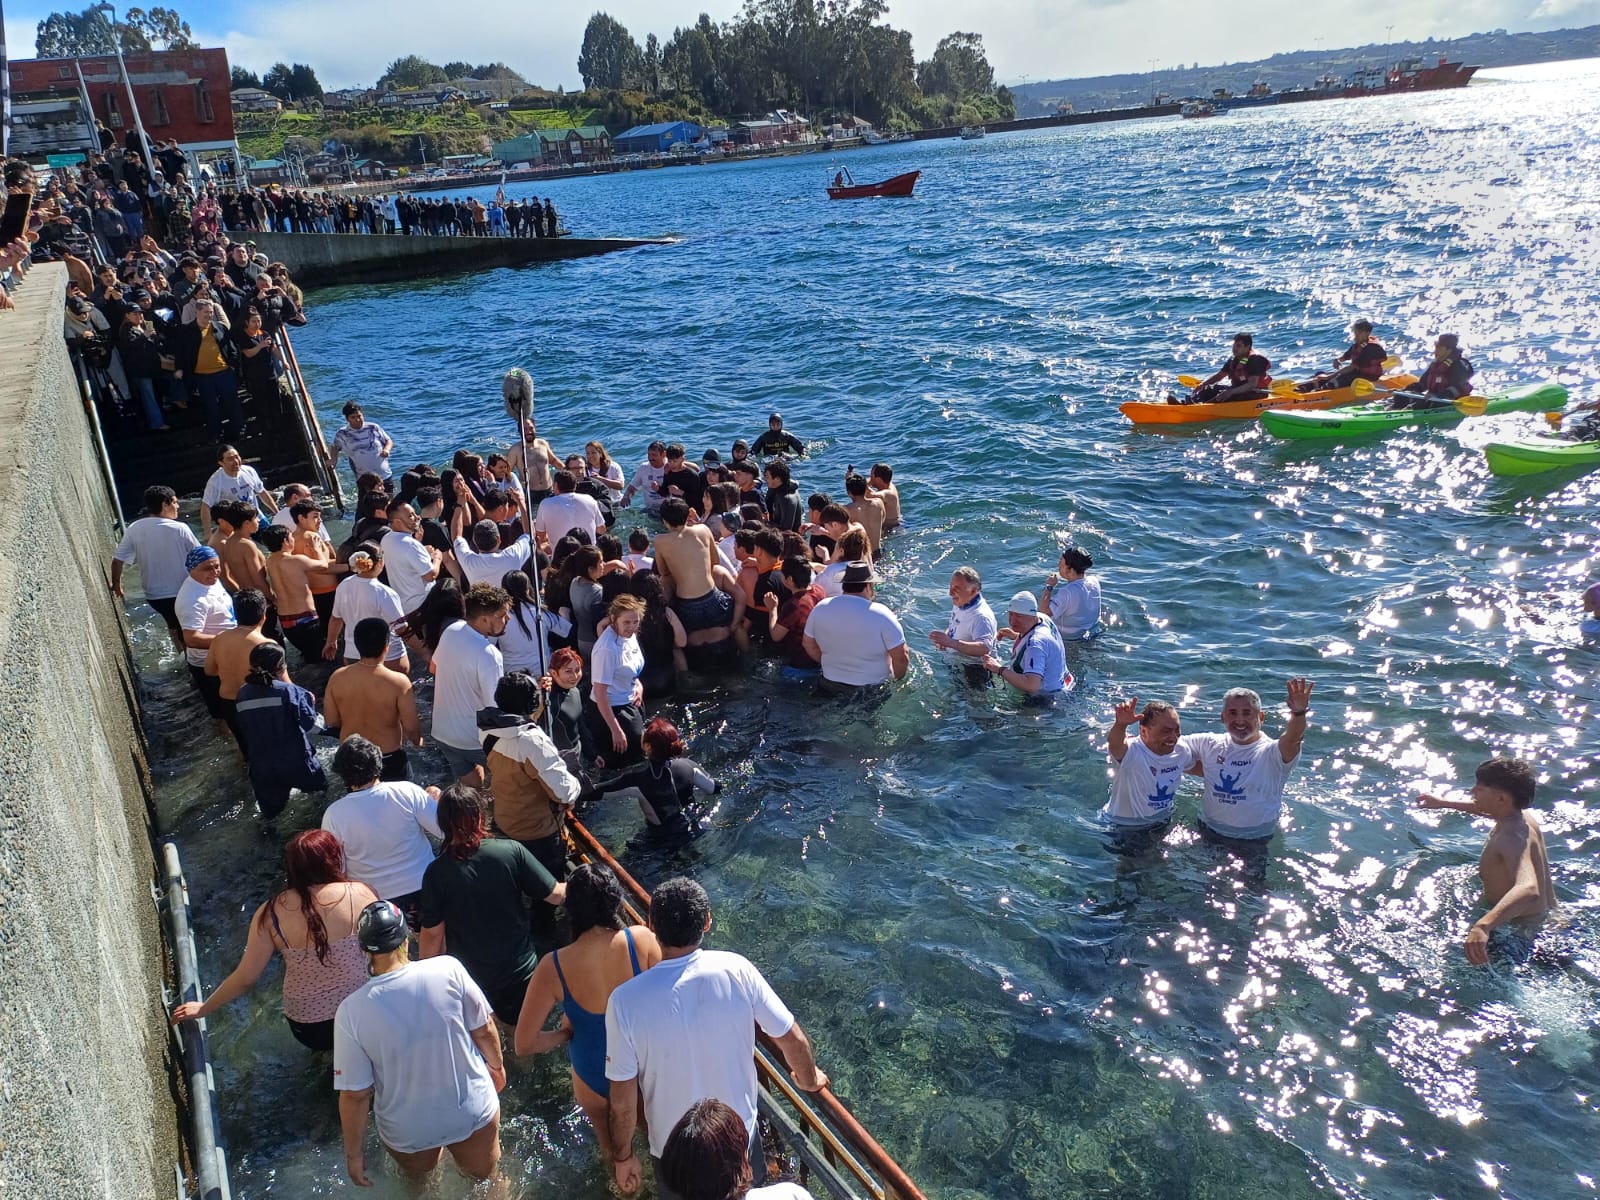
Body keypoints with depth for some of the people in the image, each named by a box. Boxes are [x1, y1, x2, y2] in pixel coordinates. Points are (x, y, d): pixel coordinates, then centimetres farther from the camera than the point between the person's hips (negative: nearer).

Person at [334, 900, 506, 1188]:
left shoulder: (351, 1011, -22)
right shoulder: (448, 969, -22)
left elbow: (354, 1094, -15)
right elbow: (484, 1030, -9)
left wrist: (353, 1153, 1)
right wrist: (497, 1065, 11)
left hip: (408, 1132, 0)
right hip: (474, 1112, 0)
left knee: (417, 1178, 37)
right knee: (483, 1175, 33)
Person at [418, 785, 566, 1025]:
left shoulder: (436, 873, -19)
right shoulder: (511, 852, -19)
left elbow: (432, 935, -11)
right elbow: (555, 895, -12)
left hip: (468, 979, 0)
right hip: (520, 971, 1)